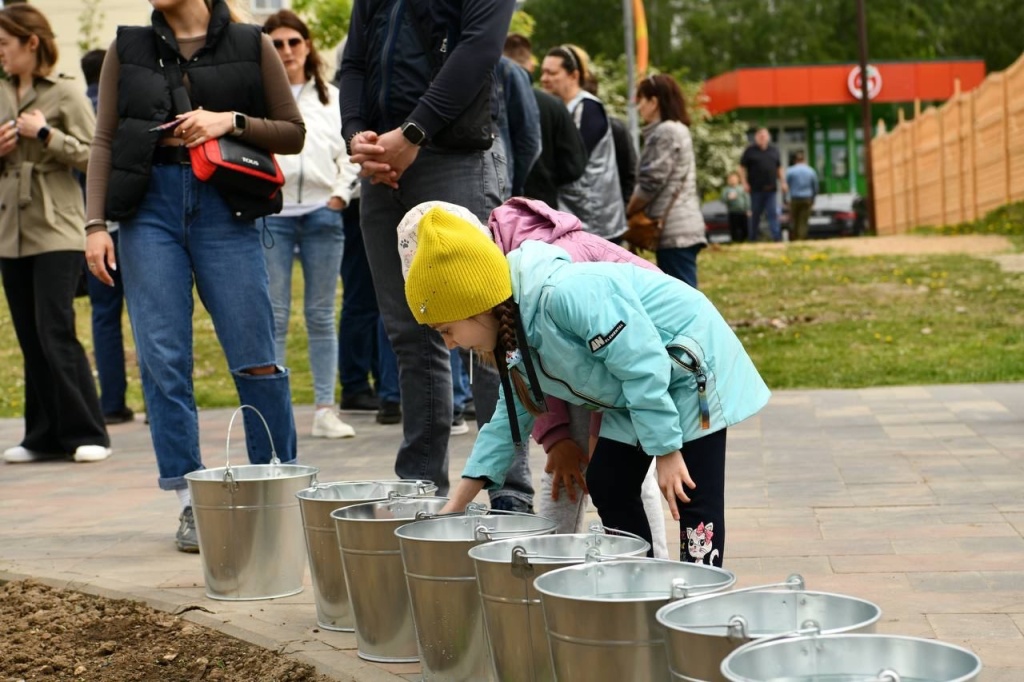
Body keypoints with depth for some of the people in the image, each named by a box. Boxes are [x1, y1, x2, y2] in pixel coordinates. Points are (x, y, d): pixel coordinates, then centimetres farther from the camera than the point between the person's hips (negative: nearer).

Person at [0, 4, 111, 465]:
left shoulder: (66, 94, -2)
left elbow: (93, 155, -8)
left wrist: (45, 134, -14)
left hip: (56, 232, -6)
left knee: (56, 335, -9)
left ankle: (87, 434, 0)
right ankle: (45, 437, 14)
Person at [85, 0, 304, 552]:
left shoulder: (250, 46, 6)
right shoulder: (126, 49, 11)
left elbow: (293, 134, 8)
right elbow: (104, 142, 9)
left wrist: (231, 121, -8)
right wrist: (95, 224, -1)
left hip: (223, 208, -1)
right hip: (150, 207, 2)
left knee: (255, 360, -4)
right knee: (162, 363, -4)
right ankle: (191, 502, 4)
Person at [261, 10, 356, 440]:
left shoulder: (332, 98, 13)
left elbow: (349, 153, 12)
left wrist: (341, 195, 0)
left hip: (322, 212, 3)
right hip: (271, 213, -2)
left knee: (321, 316, 5)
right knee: (274, 317, -3)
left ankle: (325, 409, 9)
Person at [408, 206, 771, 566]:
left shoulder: (566, 294, -33)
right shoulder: (514, 339, -1)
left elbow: (643, 367, -31)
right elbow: (511, 419, 9)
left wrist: (666, 451, -24)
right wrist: (453, 508, 8)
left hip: (691, 368, -9)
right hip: (639, 390, 9)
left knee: (693, 497, -11)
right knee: (606, 484, 7)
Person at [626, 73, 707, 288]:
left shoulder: (666, 132, -11)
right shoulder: (675, 130, 21)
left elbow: (651, 183, -14)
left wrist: (627, 213, 0)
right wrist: (639, 214, 11)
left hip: (676, 228, -10)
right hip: (677, 226, 10)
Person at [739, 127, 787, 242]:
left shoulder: (774, 150, 12)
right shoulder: (750, 151, 1)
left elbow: (779, 168, 18)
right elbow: (742, 167, 1)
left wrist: (783, 182, 12)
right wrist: (745, 183, -7)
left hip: (771, 188, 2)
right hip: (756, 189, -2)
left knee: (773, 213, -4)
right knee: (755, 214, 4)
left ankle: (776, 236, -8)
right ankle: (752, 237, 13)